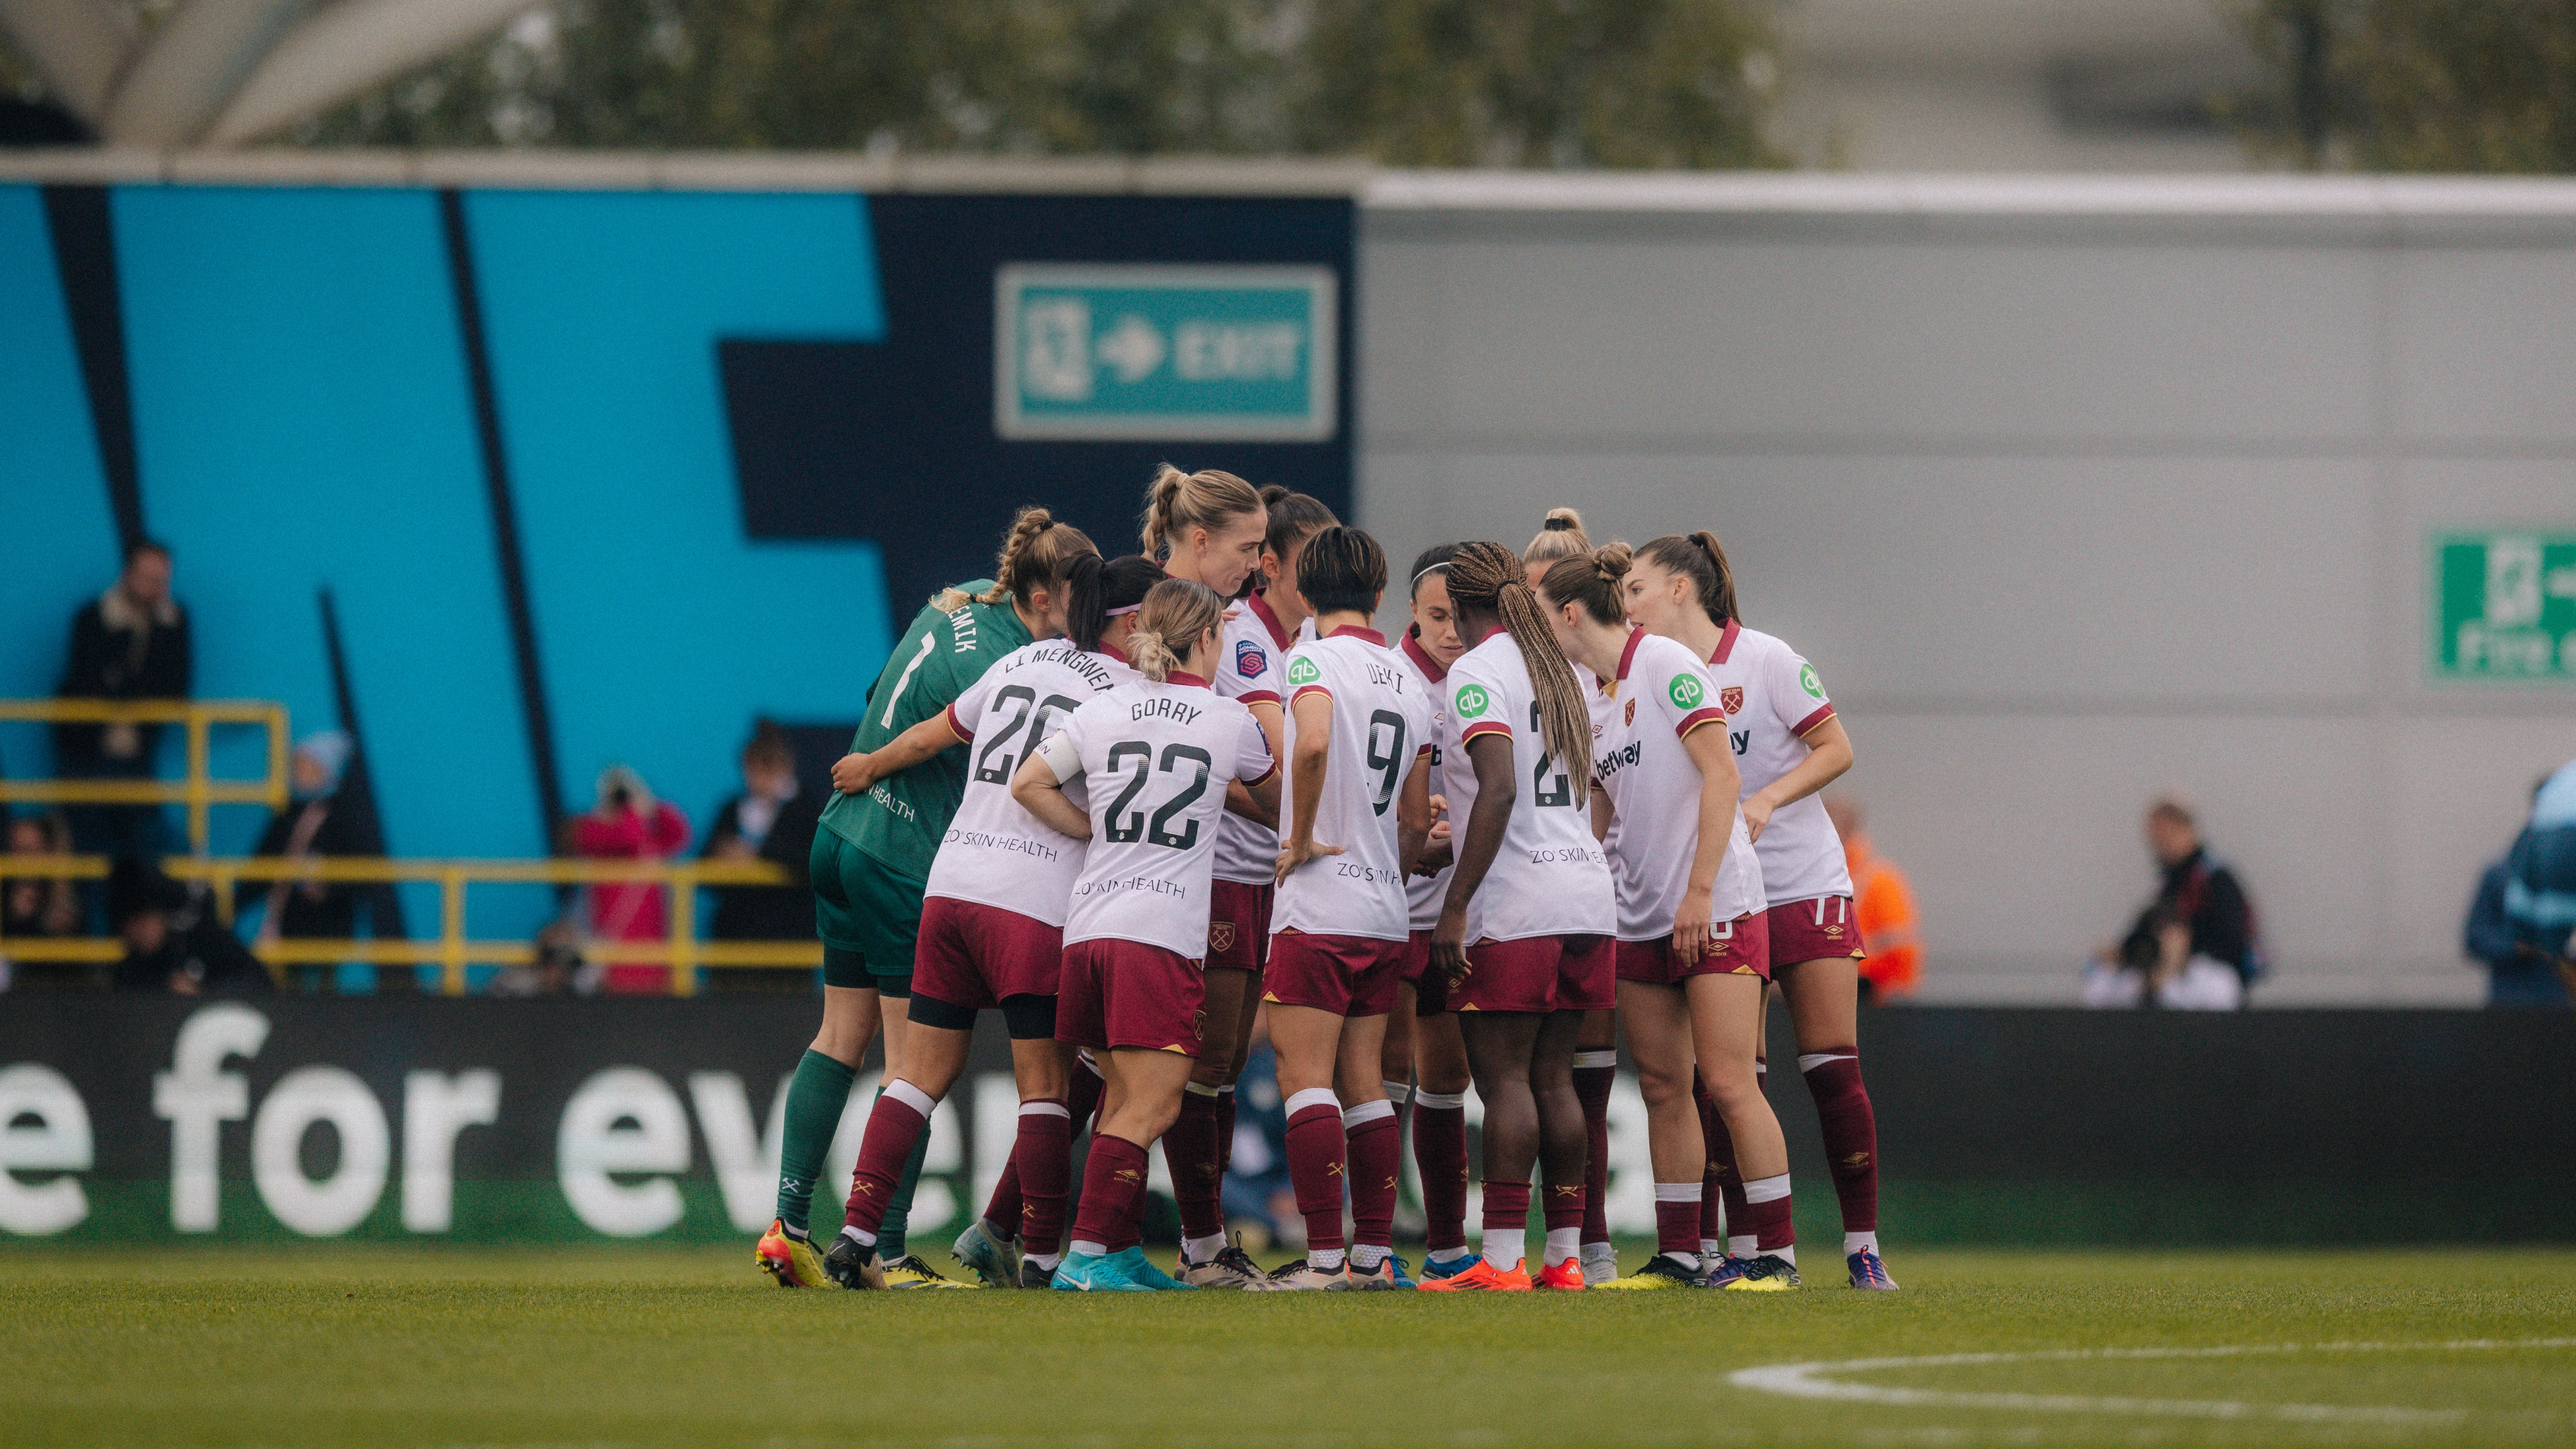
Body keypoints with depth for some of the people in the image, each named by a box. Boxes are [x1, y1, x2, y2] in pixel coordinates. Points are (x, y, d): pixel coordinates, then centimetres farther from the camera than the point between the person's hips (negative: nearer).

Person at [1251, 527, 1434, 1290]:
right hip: (1385, 912, 7)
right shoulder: (1410, 683, 13)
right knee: (1363, 1081, 10)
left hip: (1318, 907, -7)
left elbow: (1313, 744, -29)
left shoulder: (1315, 659, -7)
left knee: (1305, 1077, -6)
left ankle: (1324, 1257, -12)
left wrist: (1302, 838, -16)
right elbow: (1417, 819, 14)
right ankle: (1374, 1254, 9)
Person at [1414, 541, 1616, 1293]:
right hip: (1586, 892, 8)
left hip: (1516, 905, -8)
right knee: (1551, 1077, 11)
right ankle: (1564, 1256, 10)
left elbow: (1499, 790, -18)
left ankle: (1501, 1260, -12)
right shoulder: (1557, 671, 18)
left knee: (1503, 1076, -7)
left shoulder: (1476, 672, -7)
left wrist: (1456, 905, -18)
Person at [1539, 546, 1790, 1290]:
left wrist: (1700, 890, -19)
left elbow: (1719, 776, -15)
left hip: (1716, 910, -8)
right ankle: (1678, 1256, 10)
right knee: (1662, 1088, 6)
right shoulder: (1591, 698, 15)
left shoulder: (1667, 665, -9)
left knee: (1728, 1083, -11)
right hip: (1642, 916, 8)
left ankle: (1775, 1254, -7)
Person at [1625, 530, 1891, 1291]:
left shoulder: (1764, 659, -7)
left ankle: (1863, 1247, 1)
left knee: (1833, 1067, -5)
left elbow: (1835, 749, -6)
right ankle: (1748, 1248, 1)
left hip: (1806, 885, -4)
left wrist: (1766, 800, -19)